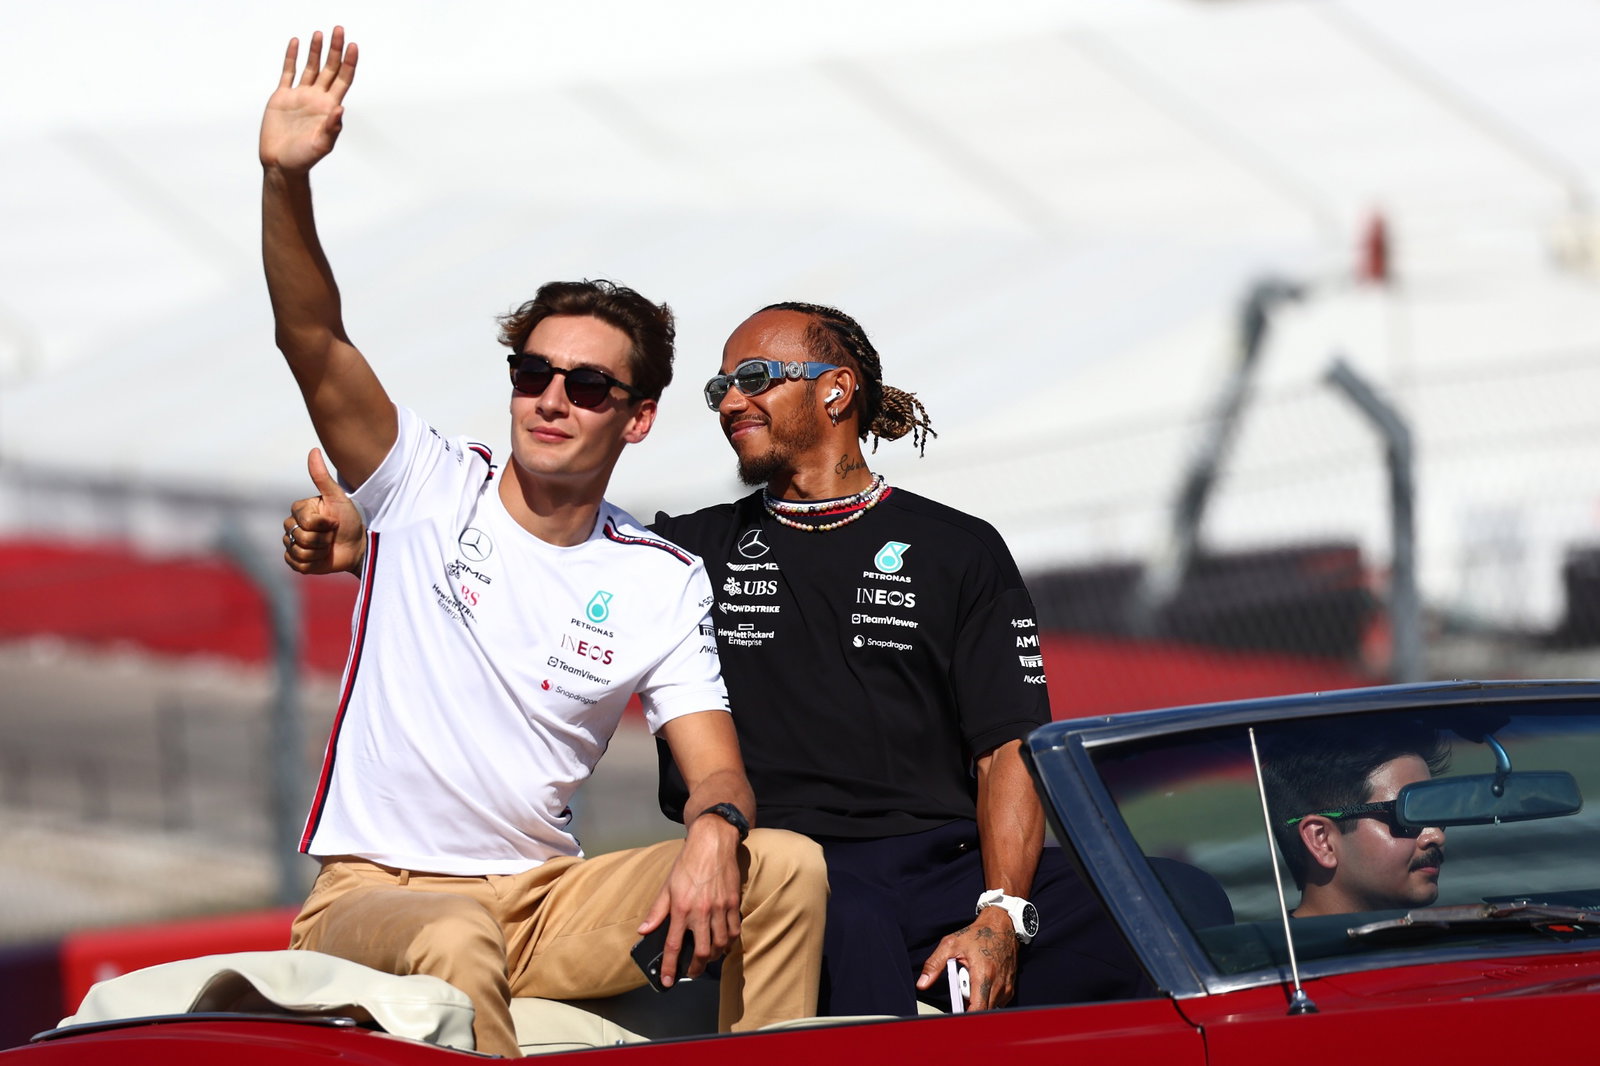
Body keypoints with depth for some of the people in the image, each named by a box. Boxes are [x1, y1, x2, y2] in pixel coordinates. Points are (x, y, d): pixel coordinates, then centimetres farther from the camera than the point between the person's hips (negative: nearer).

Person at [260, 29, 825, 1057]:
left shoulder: (664, 579, 7)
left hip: (545, 898, 4)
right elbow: (312, 337, -13)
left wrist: (714, 832, -26)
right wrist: (286, 179, -30)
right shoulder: (430, 487, 1)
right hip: (377, 894, -3)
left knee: (788, 865, -17)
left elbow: (717, 768, 0)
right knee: (456, 947, -40)